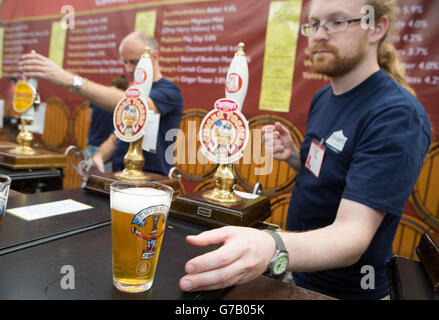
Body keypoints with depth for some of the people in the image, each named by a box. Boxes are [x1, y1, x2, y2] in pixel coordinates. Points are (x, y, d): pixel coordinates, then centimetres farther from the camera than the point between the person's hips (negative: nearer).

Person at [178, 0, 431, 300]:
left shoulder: (399, 115, -24)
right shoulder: (322, 98, 0)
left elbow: (352, 233, -32)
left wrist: (272, 250, -51)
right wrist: (293, 156, -10)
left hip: (345, 289, -6)